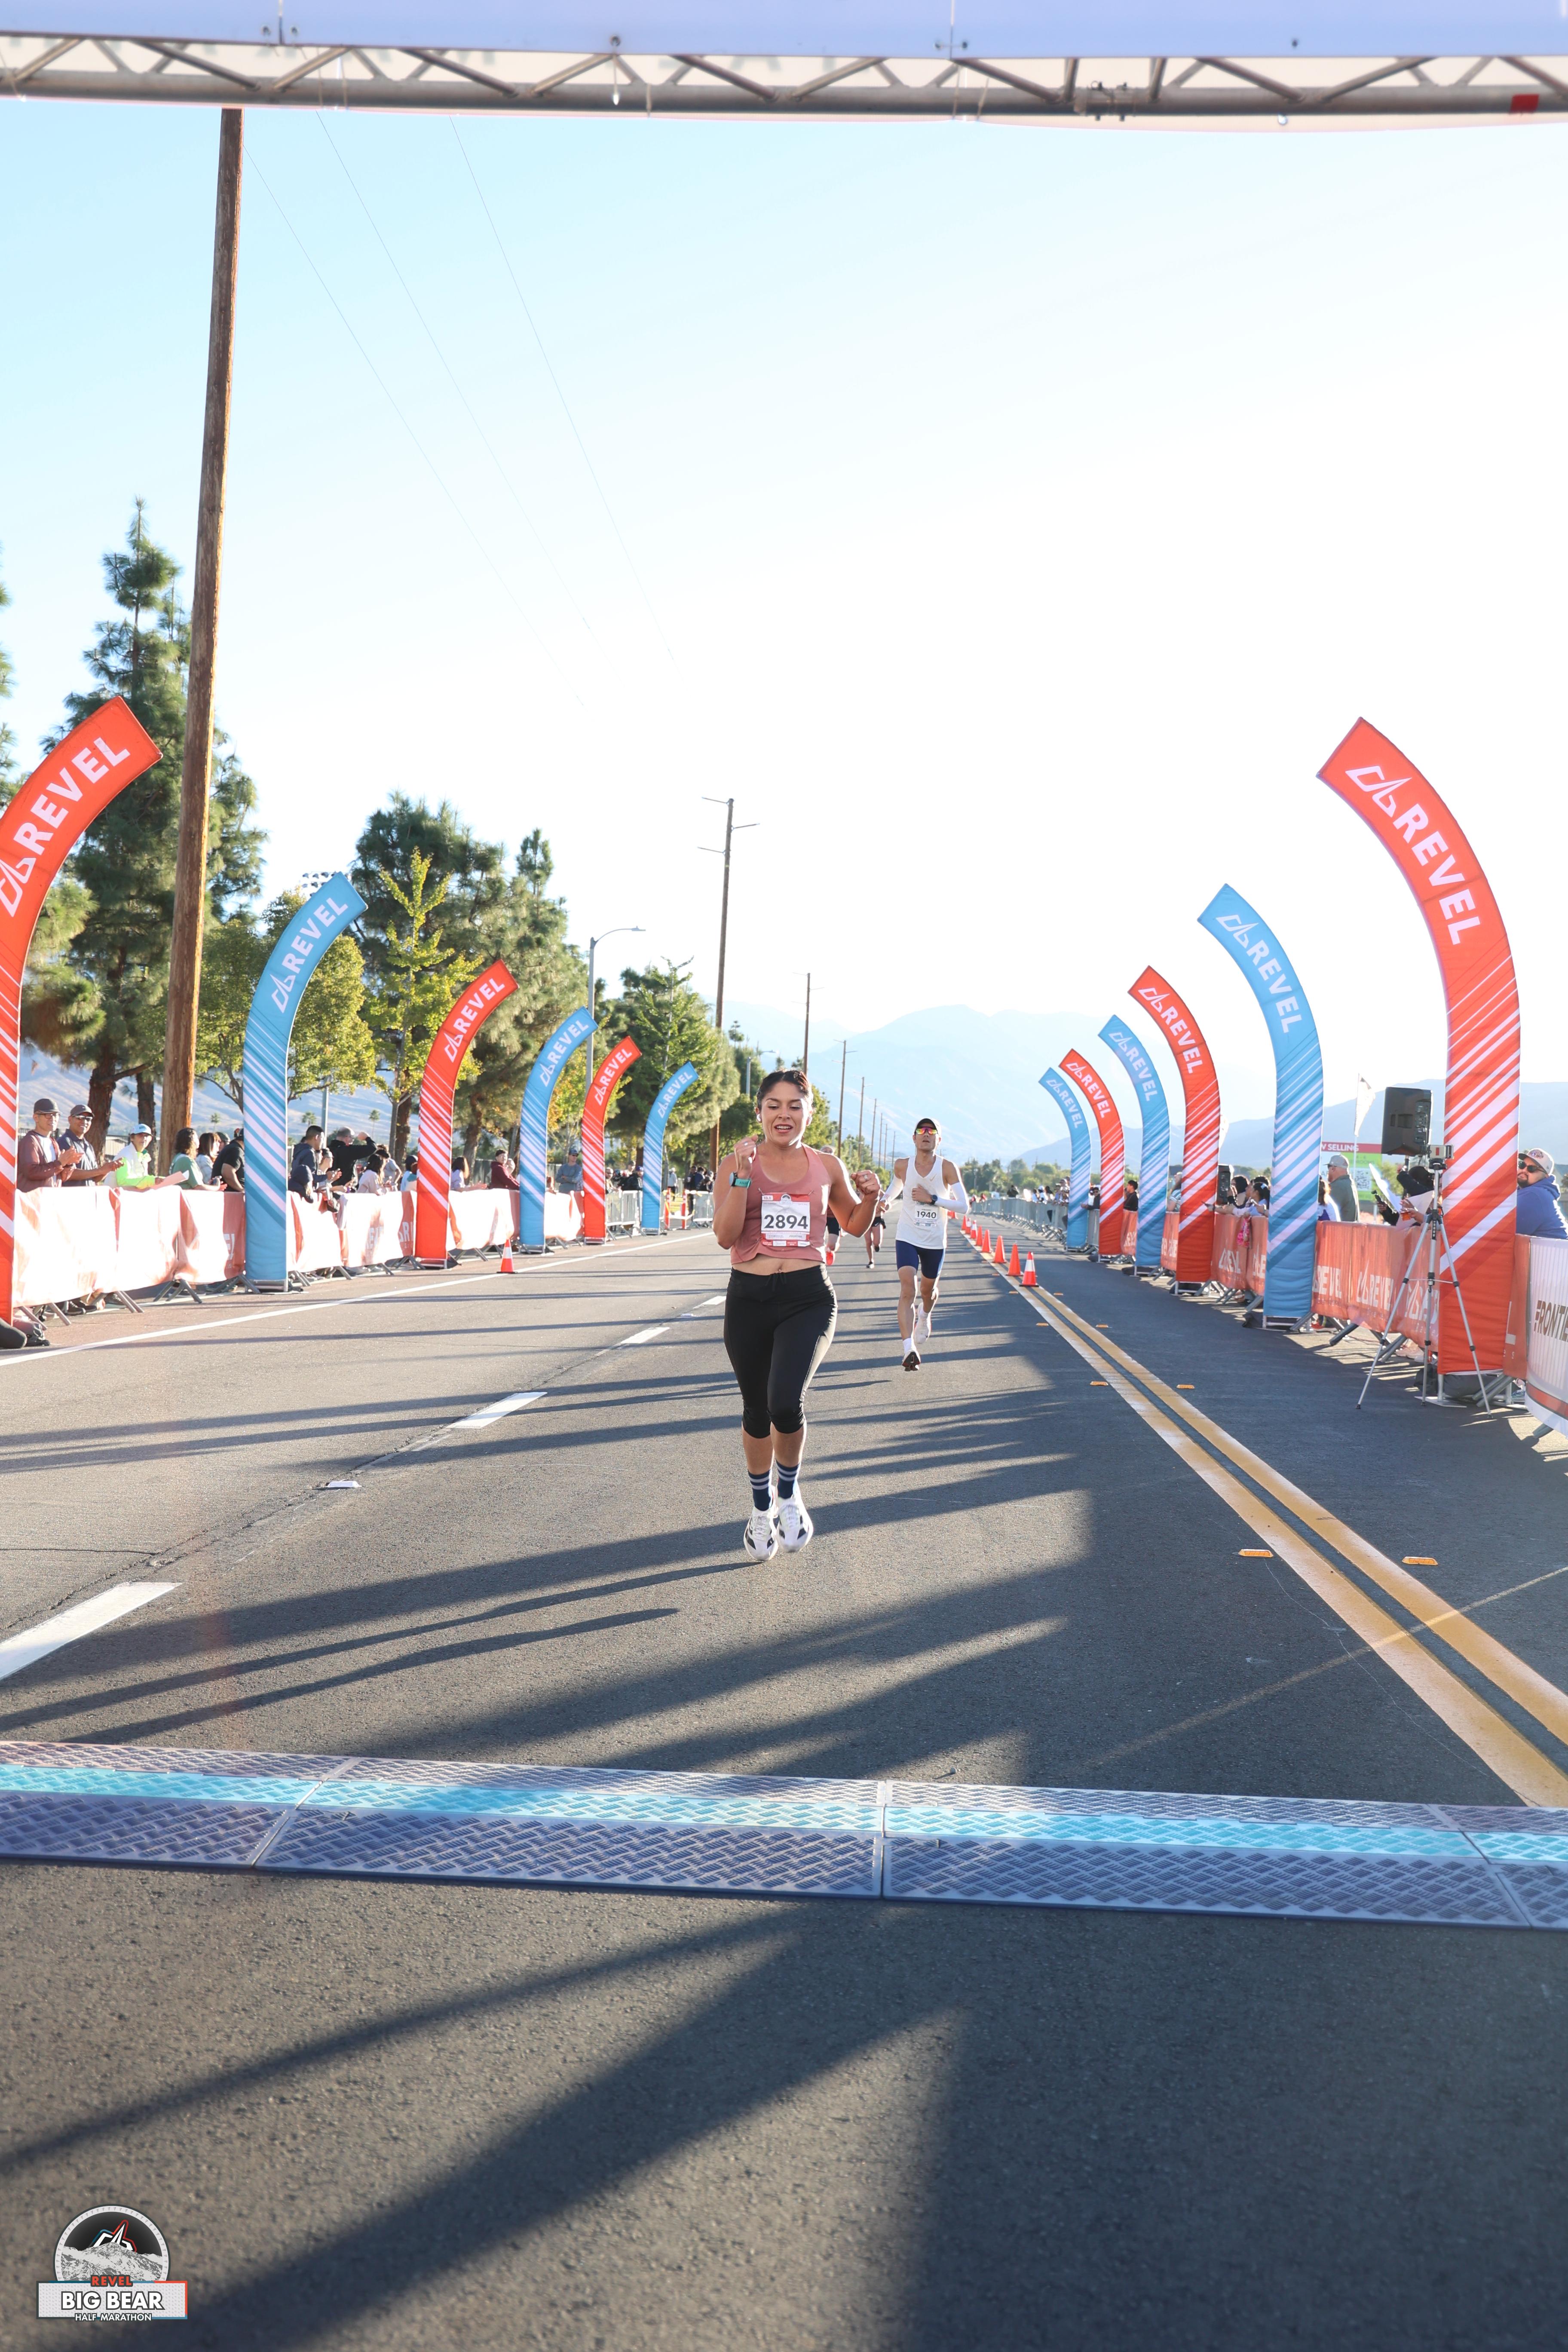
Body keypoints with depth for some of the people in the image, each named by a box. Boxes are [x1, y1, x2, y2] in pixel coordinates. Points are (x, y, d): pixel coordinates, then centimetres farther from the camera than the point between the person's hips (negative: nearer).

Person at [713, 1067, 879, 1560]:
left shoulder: (826, 1165, 6)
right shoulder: (736, 1163, 1)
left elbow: (854, 1225, 20)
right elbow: (725, 1235, -10)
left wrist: (870, 1197, 0)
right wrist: (743, 1175, -18)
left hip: (808, 1298, -1)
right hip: (748, 1298, 1)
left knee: (786, 1404, -21)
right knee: (756, 1410, 13)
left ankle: (789, 1491, 9)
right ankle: (761, 1508, 37)